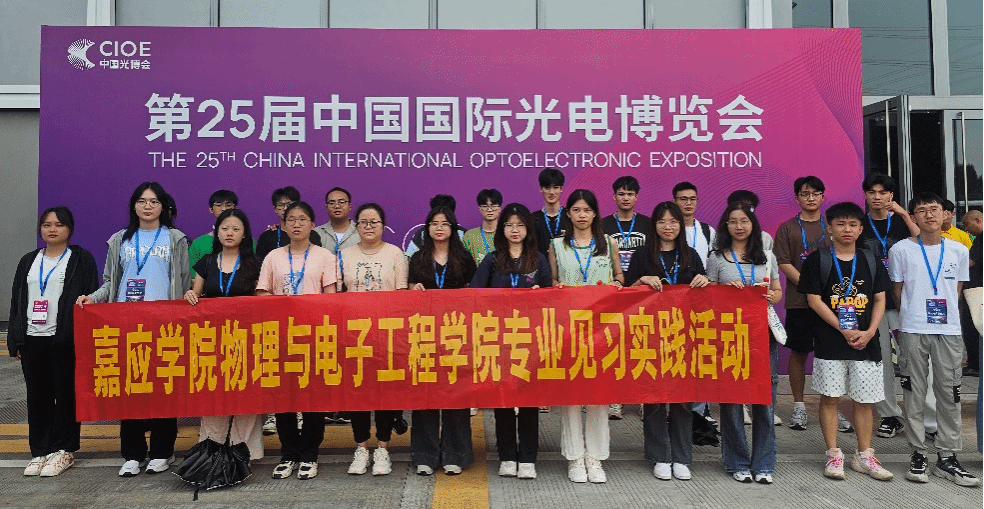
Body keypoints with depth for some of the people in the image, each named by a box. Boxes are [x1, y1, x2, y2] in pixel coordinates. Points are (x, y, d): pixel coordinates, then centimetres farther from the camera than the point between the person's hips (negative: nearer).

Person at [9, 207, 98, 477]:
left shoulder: (82, 259, 1)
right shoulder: (28, 261, 16)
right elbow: (16, 301, 16)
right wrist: (15, 340, 9)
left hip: (66, 340, -5)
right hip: (32, 339, 5)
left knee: (66, 394, 2)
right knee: (37, 396, 9)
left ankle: (64, 450, 12)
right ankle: (39, 451, 19)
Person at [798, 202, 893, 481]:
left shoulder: (871, 261, 9)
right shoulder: (817, 260, -2)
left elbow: (880, 299, 8)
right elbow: (814, 300, -7)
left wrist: (869, 332, -7)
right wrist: (844, 330, -13)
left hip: (866, 342, 3)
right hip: (830, 342, -3)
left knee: (864, 399, 8)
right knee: (830, 397, 3)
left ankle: (864, 456, 21)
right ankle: (834, 455, 14)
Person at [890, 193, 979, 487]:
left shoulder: (958, 250, 7)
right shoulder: (901, 250, 0)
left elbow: (956, 290, 15)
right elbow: (897, 292, 7)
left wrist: (945, 313, 10)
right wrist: (912, 316, 8)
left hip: (949, 331, 2)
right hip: (913, 332, -2)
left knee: (950, 394, 6)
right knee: (914, 394, 3)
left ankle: (947, 457, 16)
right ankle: (918, 455, 12)